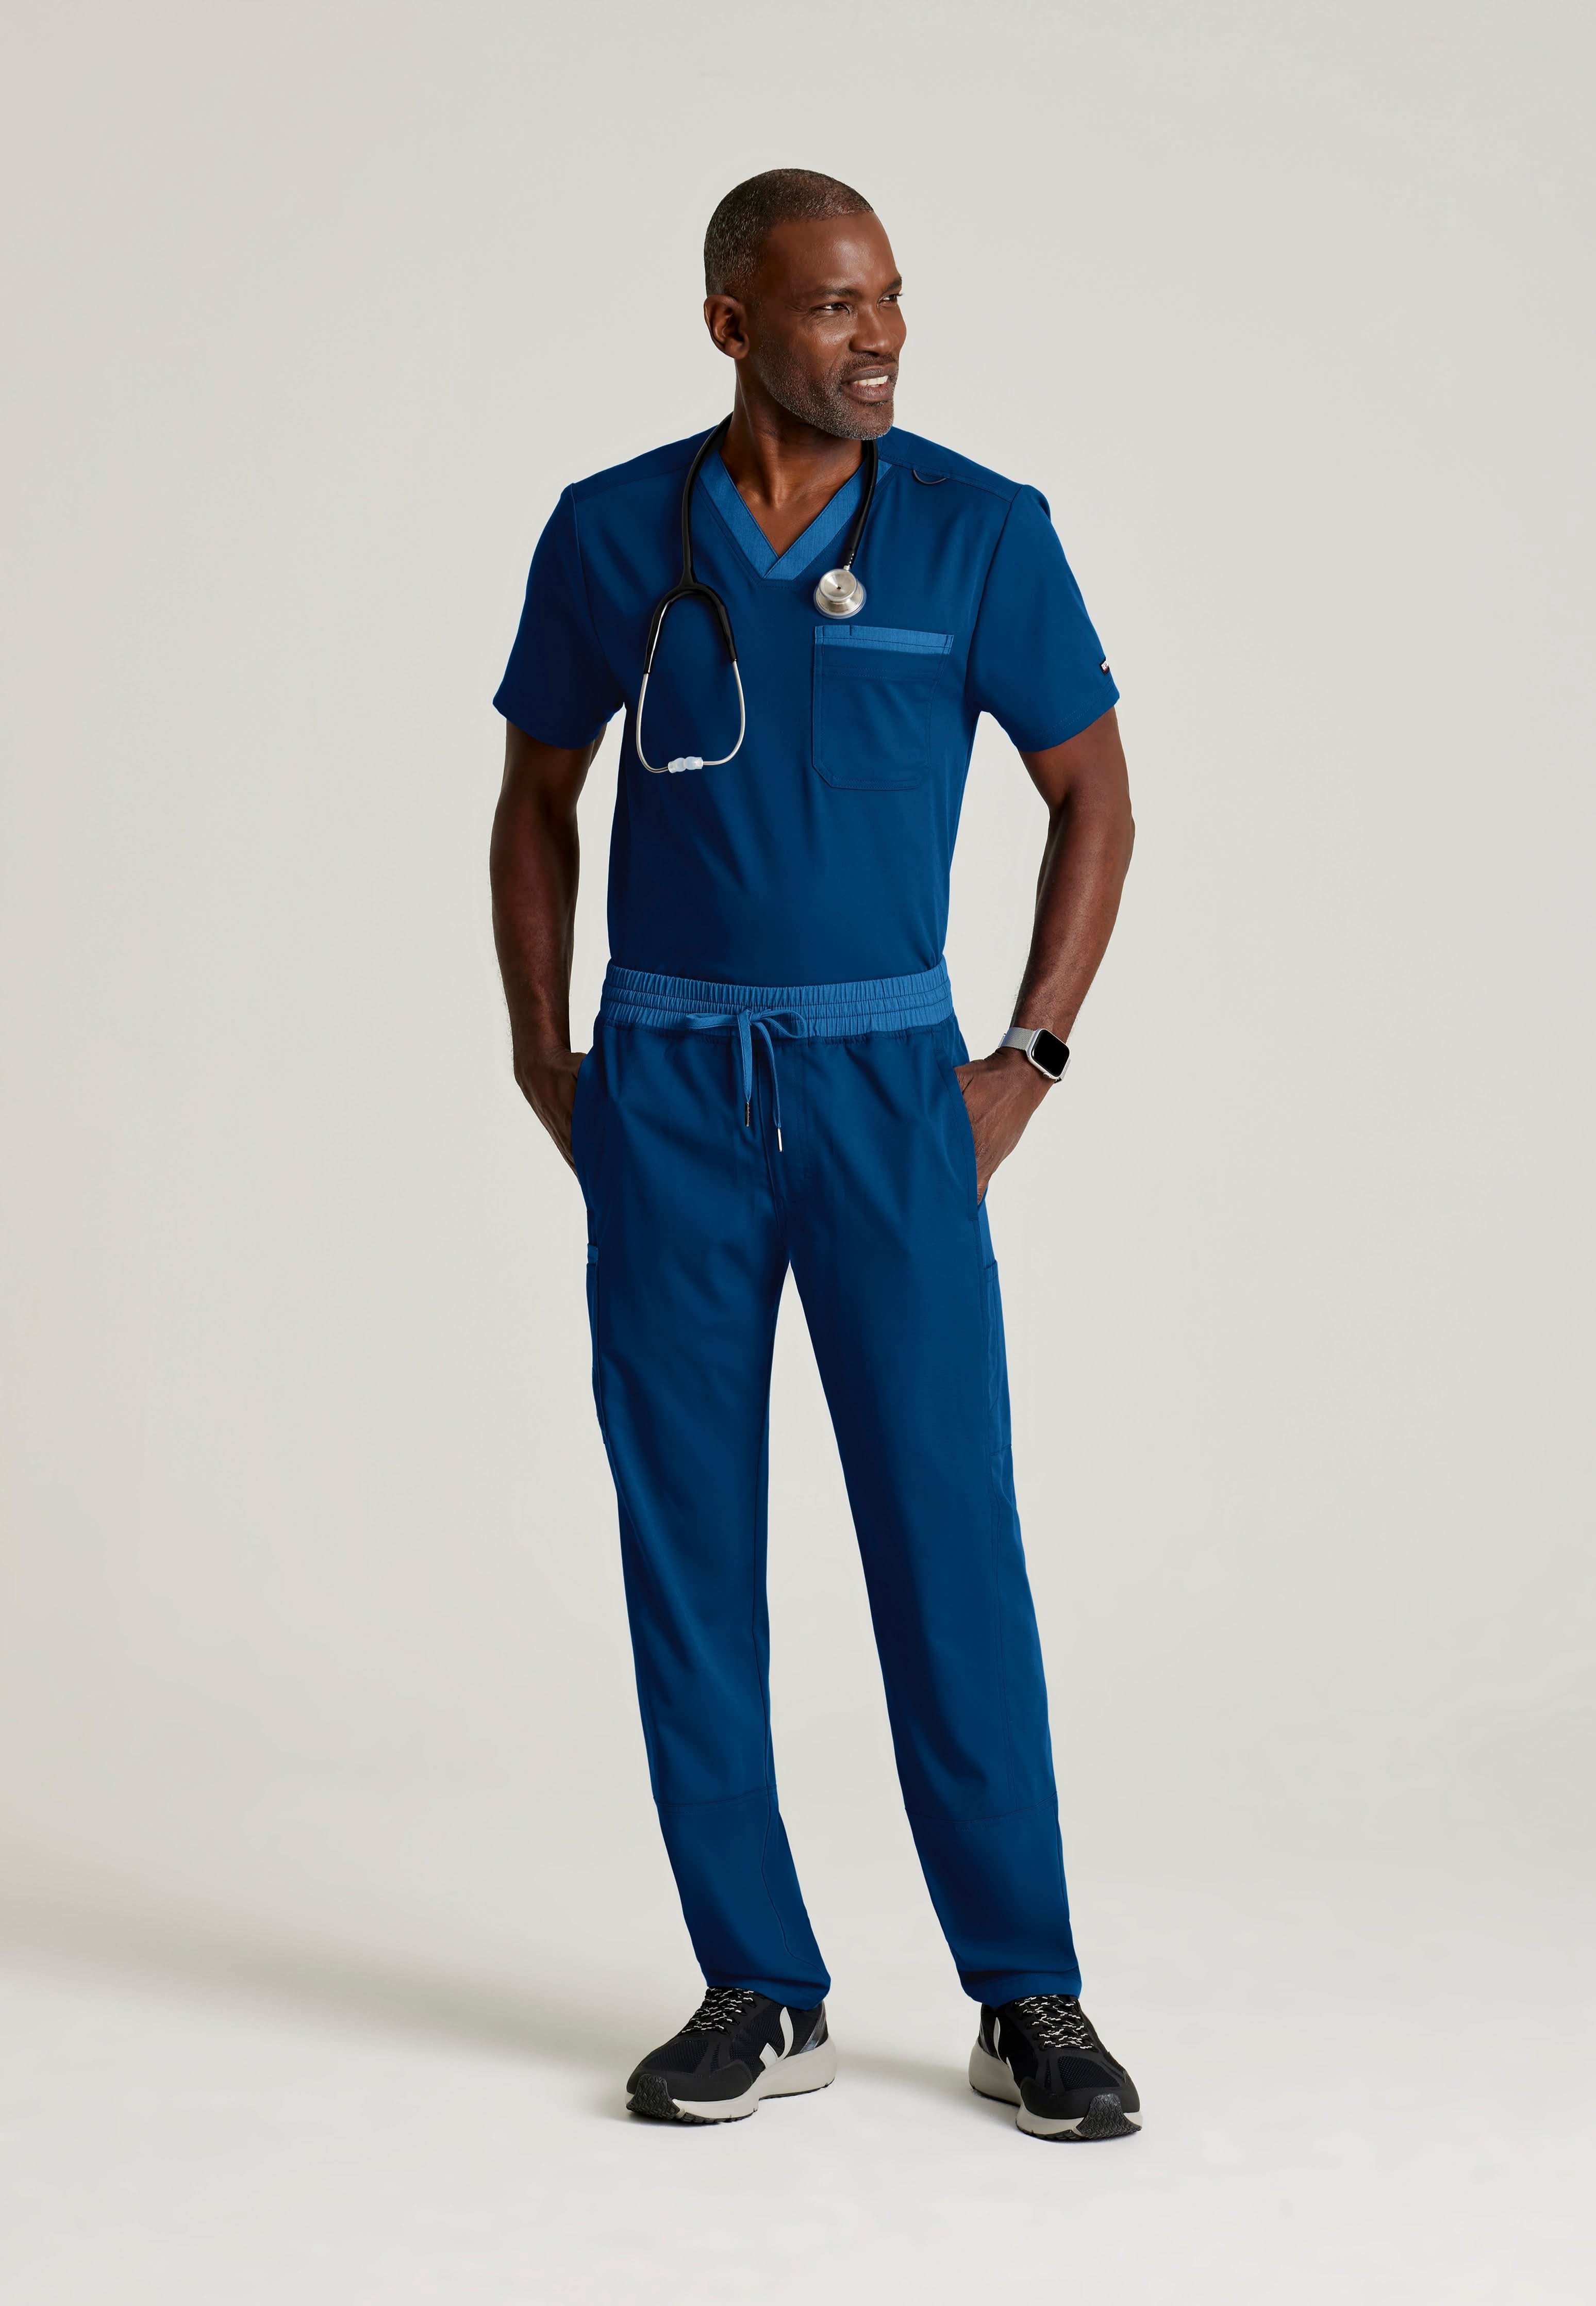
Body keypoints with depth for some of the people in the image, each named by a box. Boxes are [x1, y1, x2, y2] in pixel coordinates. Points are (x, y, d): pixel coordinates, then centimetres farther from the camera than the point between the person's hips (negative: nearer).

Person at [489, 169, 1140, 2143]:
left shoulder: (982, 530, -3)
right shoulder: (610, 532, 1)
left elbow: (1092, 794, 6)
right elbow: (538, 797, 12)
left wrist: (1029, 1059, -1)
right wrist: (542, 1063, 5)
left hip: (889, 1087, -1)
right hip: (667, 1091, 2)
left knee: (949, 1535, -4)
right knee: (685, 1540, 3)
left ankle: (1028, 1996, 6)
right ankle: (758, 1993, 13)